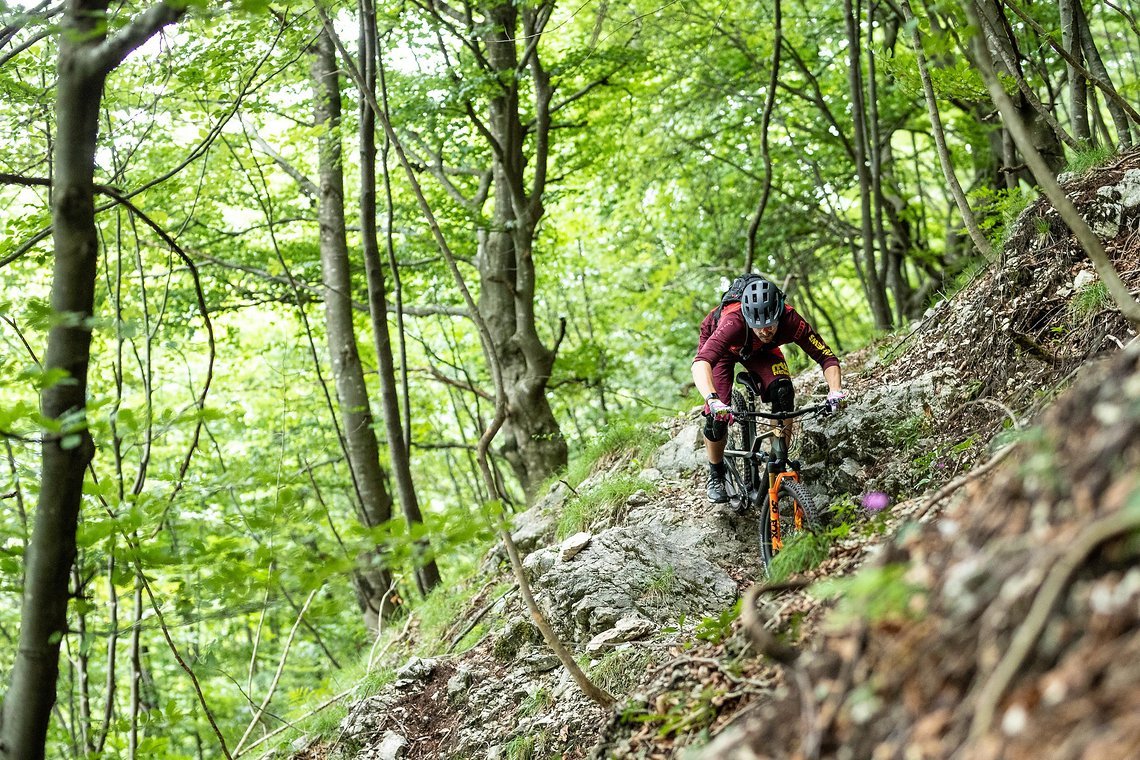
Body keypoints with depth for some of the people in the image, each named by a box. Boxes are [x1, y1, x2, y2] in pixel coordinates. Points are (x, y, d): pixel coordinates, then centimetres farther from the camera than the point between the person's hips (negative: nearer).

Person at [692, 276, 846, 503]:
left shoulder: (791, 321, -37)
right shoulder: (733, 323, -46)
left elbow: (827, 357, -31)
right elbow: (700, 363, -58)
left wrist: (835, 391, -50)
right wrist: (712, 400, -74)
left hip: (760, 350, 2)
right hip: (722, 347, -2)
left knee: (782, 391, -26)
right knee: (717, 416, -16)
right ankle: (716, 475, 12)